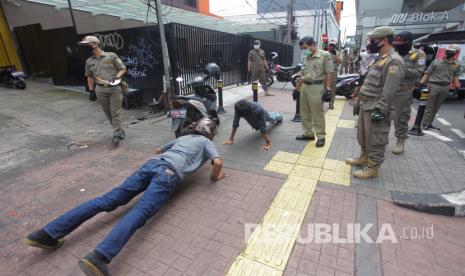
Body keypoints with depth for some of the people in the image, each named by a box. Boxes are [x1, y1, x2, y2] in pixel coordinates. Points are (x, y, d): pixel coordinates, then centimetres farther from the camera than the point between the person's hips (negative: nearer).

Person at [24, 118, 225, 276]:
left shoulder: (183, 137, 38)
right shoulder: (206, 142, 21)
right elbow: (218, 162, 4)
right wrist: (215, 177, 24)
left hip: (151, 163, 6)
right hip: (169, 172, -6)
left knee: (108, 200, -1)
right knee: (139, 213, -23)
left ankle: (49, 233, -5)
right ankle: (98, 258, -41)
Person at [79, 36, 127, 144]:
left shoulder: (111, 56, -1)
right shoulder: (89, 61, 11)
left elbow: (123, 69, 3)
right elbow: (89, 76, 18)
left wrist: (116, 77, -14)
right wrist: (91, 90, 13)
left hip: (115, 88, -4)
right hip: (100, 90, 4)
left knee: (115, 112, -4)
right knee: (108, 113, 6)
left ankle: (117, 134, 2)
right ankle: (119, 130, 21)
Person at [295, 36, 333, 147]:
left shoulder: (324, 55, -5)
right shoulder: (305, 58, 14)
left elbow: (328, 73, -8)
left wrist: (328, 89, -14)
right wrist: (297, 88, 18)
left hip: (316, 87, -7)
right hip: (304, 87, 7)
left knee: (318, 113, -2)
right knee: (304, 112, 12)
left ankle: (320, 136, 9)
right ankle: (308, 133, 25)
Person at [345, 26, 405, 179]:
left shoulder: (393, 61, -15)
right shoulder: (381, 59, 17)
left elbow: (389, 91, -22)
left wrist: (379, 110, -24)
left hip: (376, 108, -10)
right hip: (366, 105, 10)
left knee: (375, 139, -2)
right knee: (363, 135, 20)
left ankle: (373, 167, 9)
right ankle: (364, 157, 36)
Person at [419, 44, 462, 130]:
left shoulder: (457, 65, 8)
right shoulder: (436, 62, -4)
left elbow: (456, 76, 16)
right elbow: (427, 73, -4)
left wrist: (457, 86, 10)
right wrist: (421, 83, -11)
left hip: (445, 88, 4)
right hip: (433, 86, -4)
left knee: (436, 107, 9)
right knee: (429, 106, -4)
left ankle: (429, 123, 16)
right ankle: (424, 123, 1)